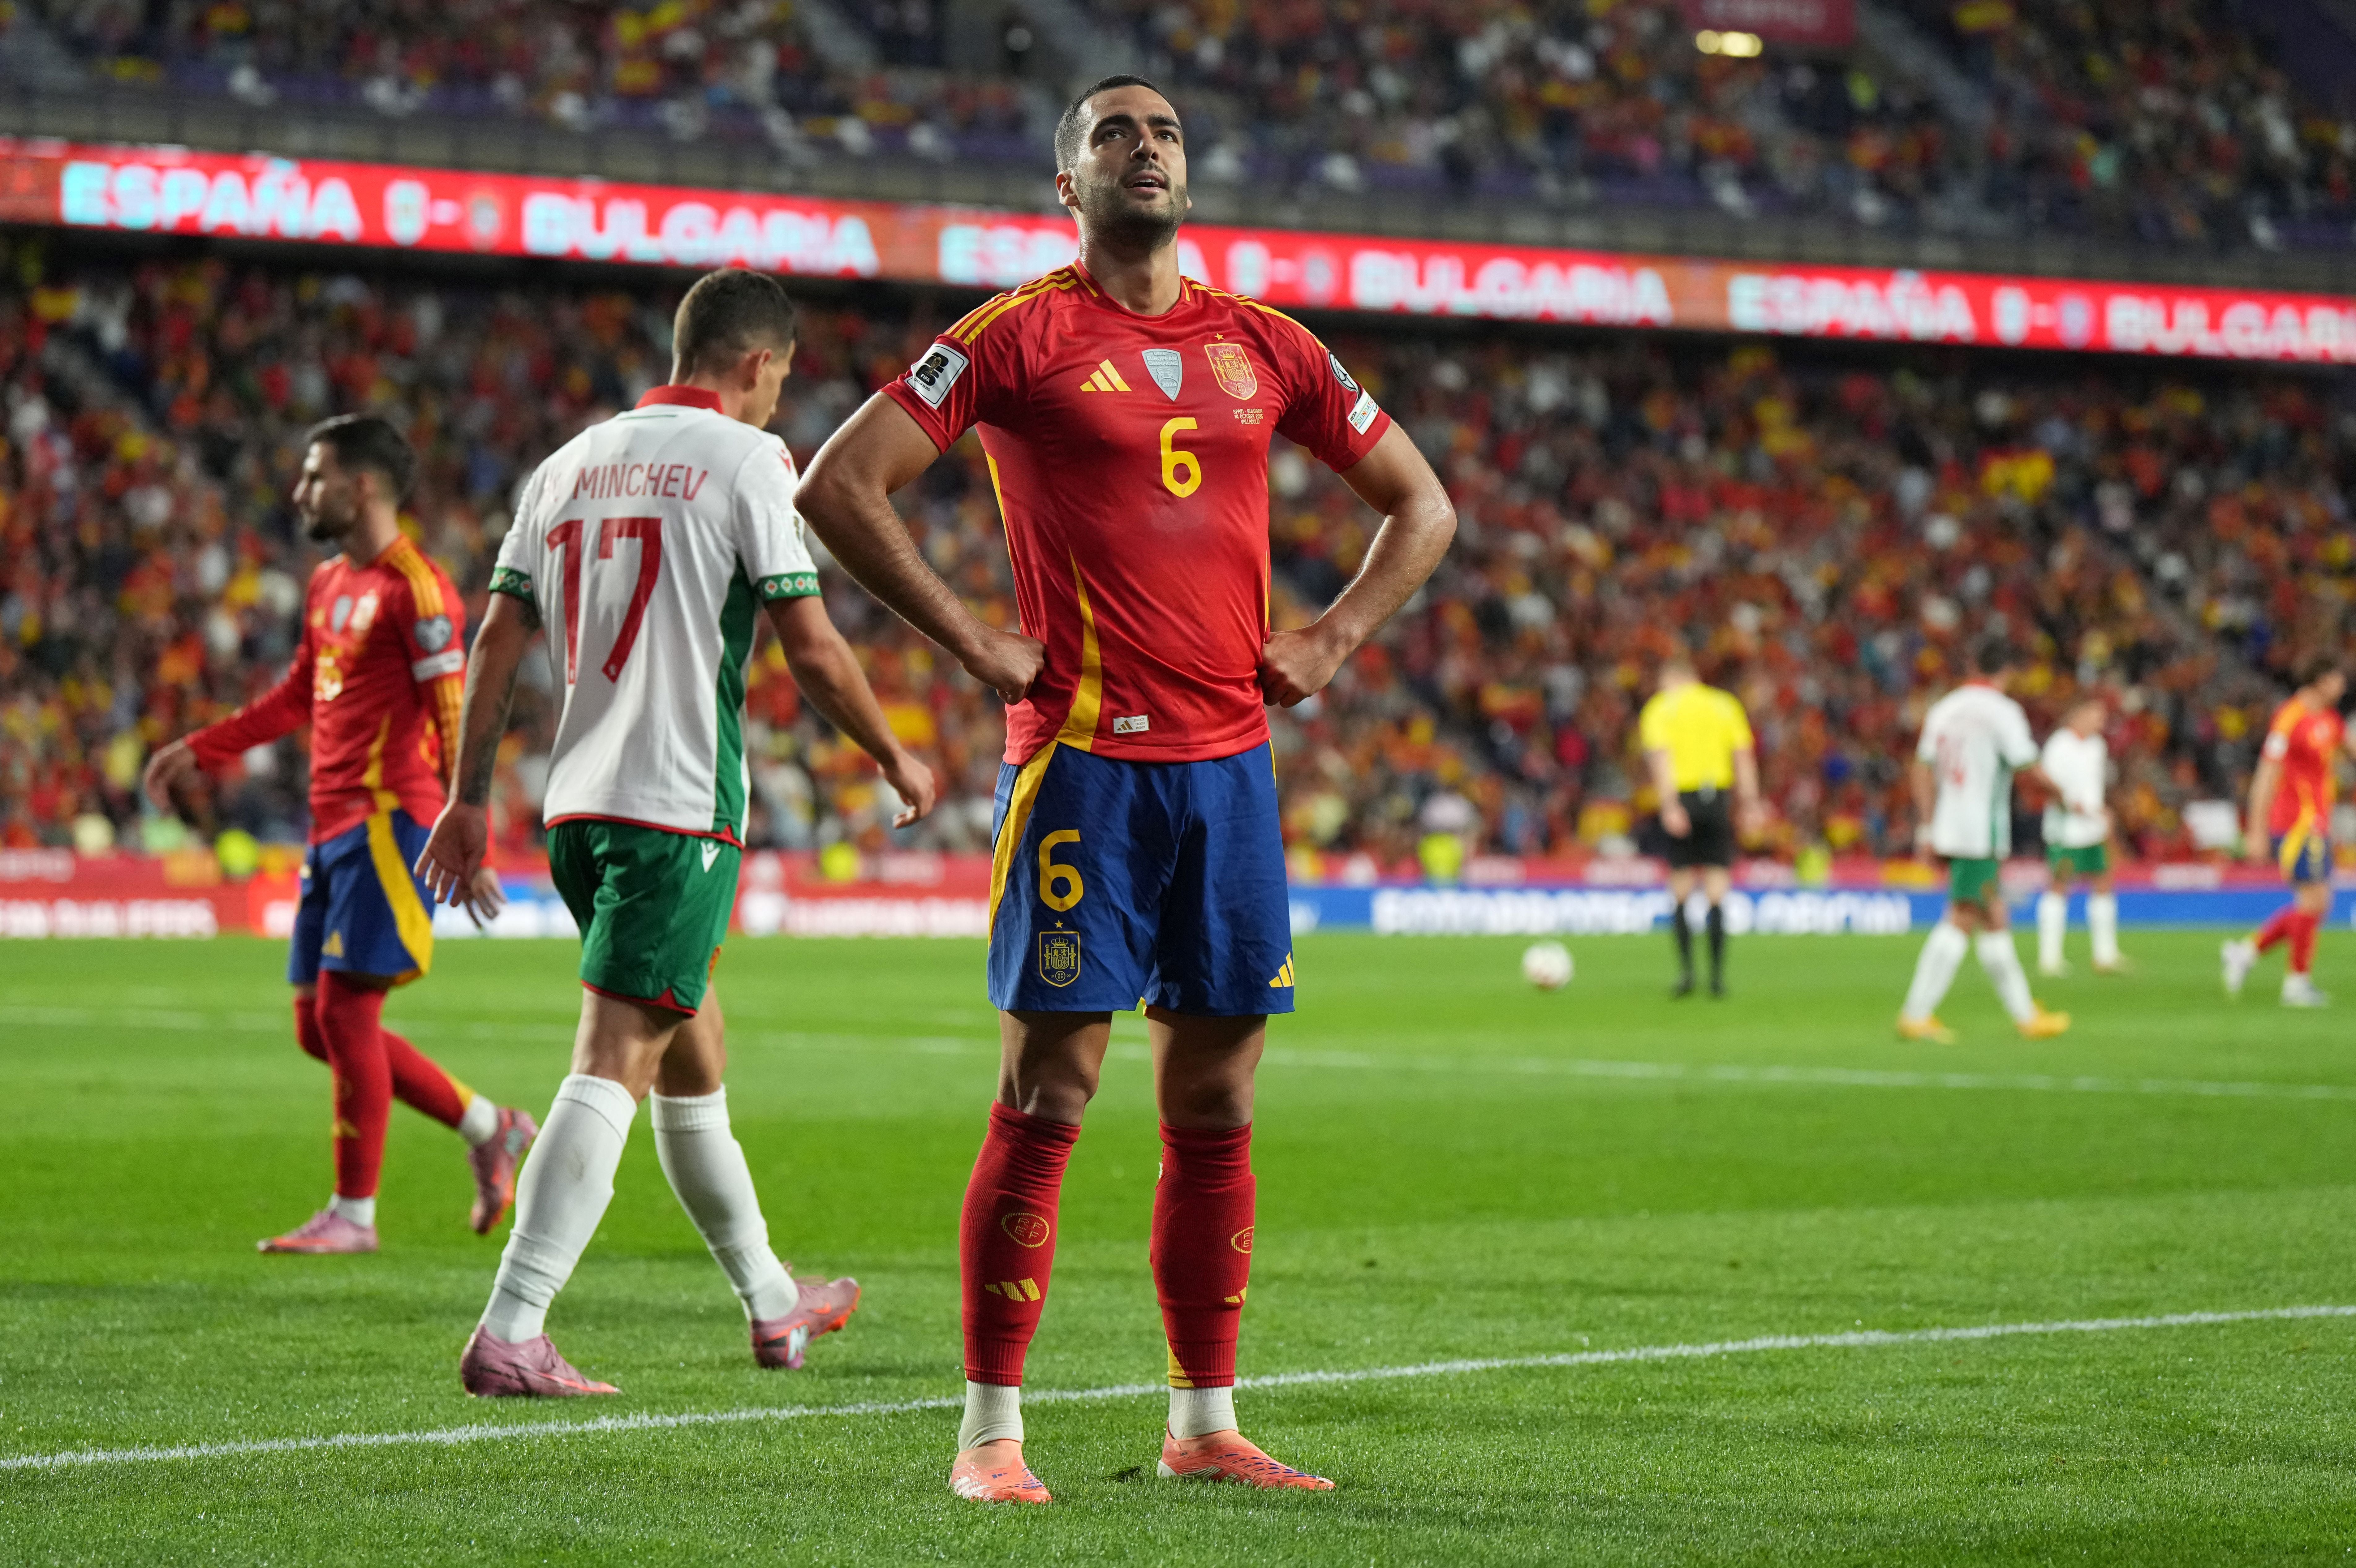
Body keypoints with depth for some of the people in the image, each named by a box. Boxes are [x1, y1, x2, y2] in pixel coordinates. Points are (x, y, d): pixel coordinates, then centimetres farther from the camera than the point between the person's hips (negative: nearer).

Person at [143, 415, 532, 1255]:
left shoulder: (415, 589, -12)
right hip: (334, 829, 9)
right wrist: (199, 751, 27)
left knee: (345, 1008, -9)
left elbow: (455, 720, -15)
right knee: (317, 1022, 9)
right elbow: (298, 696, 29)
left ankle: (353, 1214, -1)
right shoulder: (329, 585, 16)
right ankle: (488, 1129, 19)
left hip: (389, 822, -9)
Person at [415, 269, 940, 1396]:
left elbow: (498, 639, 11)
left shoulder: (572, 462, 13)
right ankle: (510, 1336, -18)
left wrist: (469, 797, 14)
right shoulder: (745, 460, -5)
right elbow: (813, 648, -7)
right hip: (681, 809, -7)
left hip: (578, 804, 7)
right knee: (612, 1064, -10)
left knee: (692, 1047, 20)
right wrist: (896, 762, 7)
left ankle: (771, 1303, 33)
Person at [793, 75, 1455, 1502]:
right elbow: (839, 485, -7)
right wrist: (972, 643, -9)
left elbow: (1423, 504, 22)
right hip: (1084, 761, -5)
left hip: (1230, 759, 5)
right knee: (1045, 1105, -5)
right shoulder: (1022, 337, -2)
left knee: (1216, 1110, 8)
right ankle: (992, 1434, 0)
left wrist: (1331, 642, 8)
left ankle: (1205, 1426, 16)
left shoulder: (1264, 348, 12)